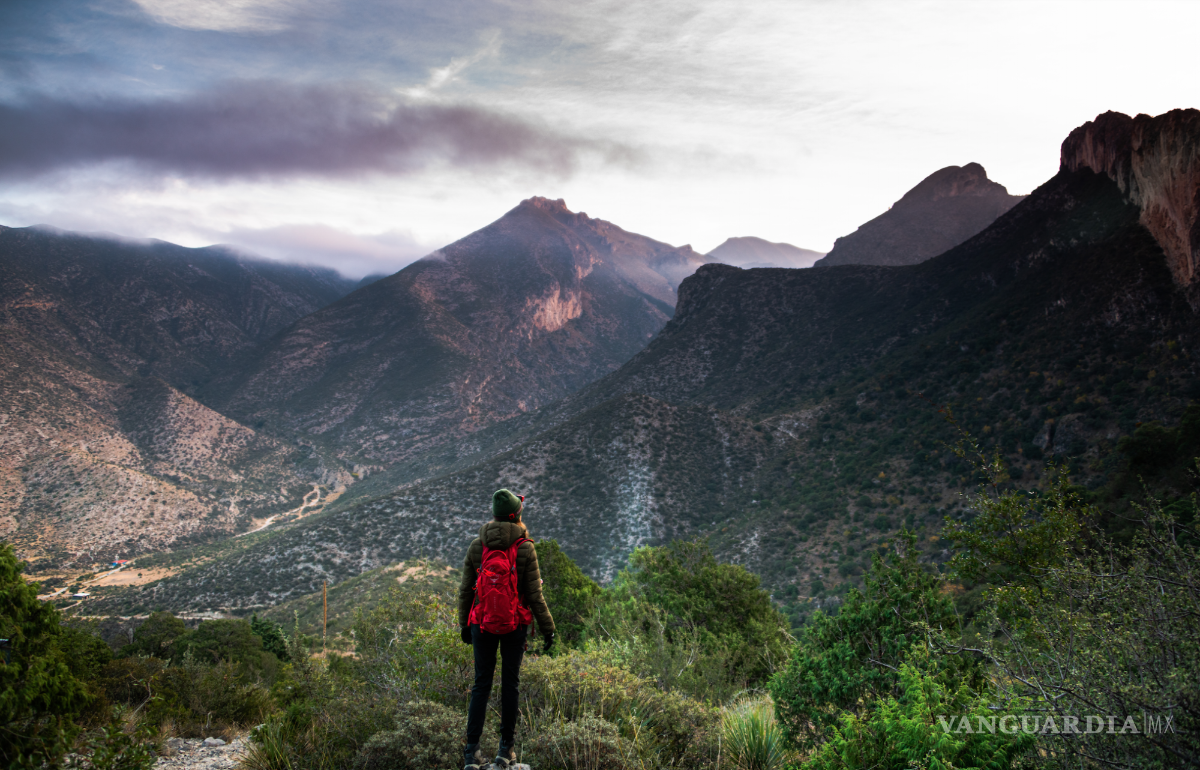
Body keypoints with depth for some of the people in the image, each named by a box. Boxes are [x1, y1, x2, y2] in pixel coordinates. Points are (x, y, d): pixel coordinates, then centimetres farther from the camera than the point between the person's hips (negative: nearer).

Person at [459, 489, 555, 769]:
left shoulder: (476, 546, -2)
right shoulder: (525, 548, -9)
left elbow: (466, 590, 4)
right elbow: (534, 594, -8)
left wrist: (464, 624, 16)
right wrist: (547, 628, 2)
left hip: (481, 624, 2)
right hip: (516, 625, -2)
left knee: (481, 685, 8)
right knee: (510, 683, 11)